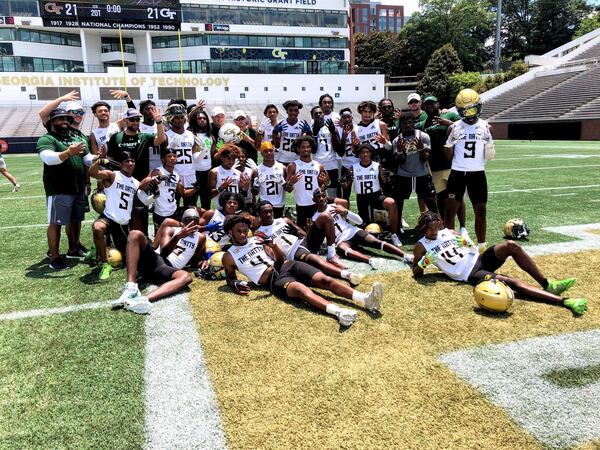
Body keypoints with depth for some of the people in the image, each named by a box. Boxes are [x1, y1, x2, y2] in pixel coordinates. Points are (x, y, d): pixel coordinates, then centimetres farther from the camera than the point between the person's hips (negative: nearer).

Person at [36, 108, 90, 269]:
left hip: (79, 188, 7)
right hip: (59, 190, -7)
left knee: (76, 220, 15)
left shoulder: (78, 137, 16)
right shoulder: (46, 139, -6)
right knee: (56, 223, -2)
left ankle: (73, 249, 29)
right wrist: (68, 153, -39)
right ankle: (54, 257, 4)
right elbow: (48, 158, -24)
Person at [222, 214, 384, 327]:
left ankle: (366, 300, -35)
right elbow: (230, 278, 22)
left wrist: (273, 245, -6)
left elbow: (281, 260, 16)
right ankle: (339, 312, -62)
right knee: (301, 288, -37)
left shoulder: (256, 240, 18)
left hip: (287, 265, 5)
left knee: (324, 280, -19)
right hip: (274, 280, -5)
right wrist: (236, 285, -3)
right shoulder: (229, 257, 9)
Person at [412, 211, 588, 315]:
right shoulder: (421, 247, 1)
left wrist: (467, 243, -5)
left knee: (511, 245, -20)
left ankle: (547, 284, -12)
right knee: (512, 282, -27)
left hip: (478, 260, 6)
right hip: (470, 274, -6)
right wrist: (423, 264, -18)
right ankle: (564, 301, -34)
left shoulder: (449, 232, 15)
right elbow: (416, 273, 3)